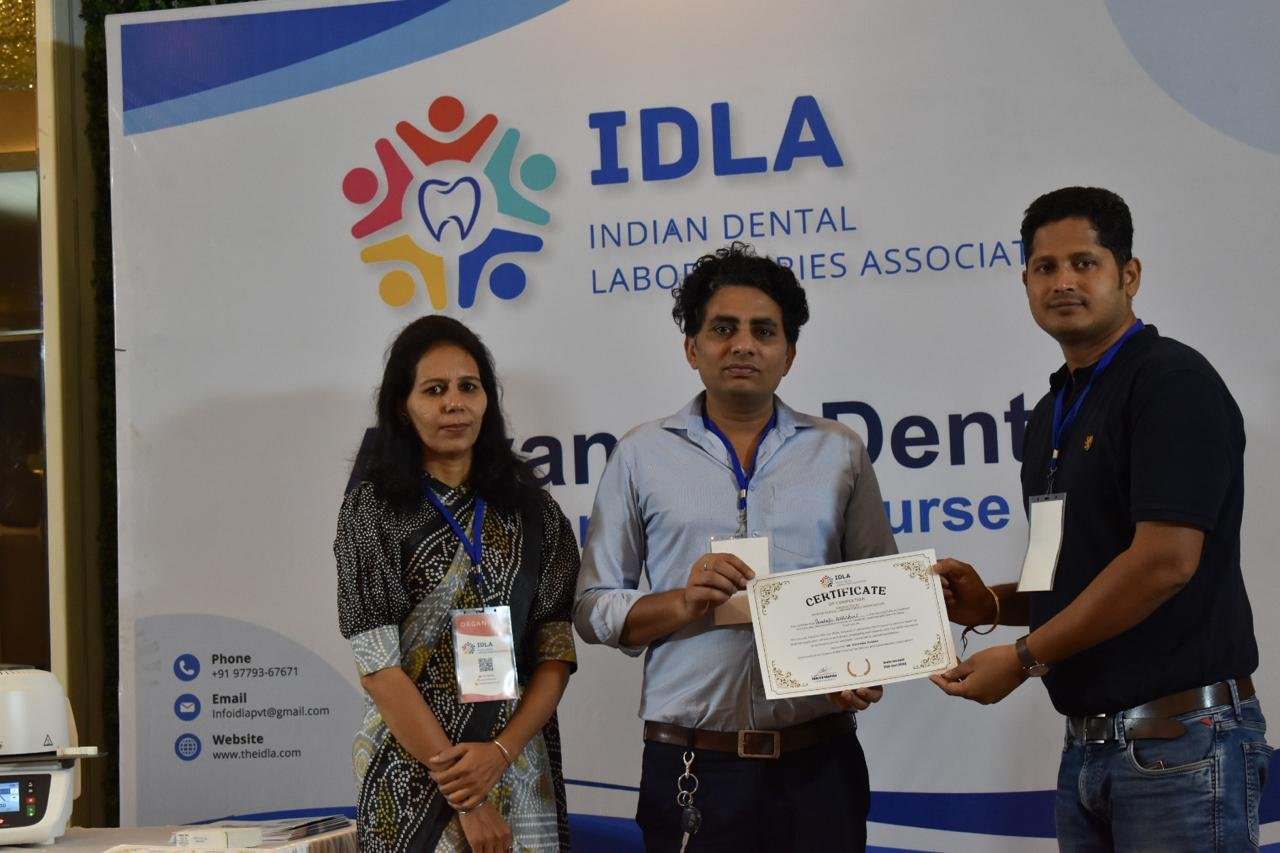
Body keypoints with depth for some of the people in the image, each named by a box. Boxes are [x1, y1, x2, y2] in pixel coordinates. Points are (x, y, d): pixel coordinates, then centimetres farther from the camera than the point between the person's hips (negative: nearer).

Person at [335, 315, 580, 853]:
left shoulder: (532, 512, 5)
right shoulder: (372, 510, -4)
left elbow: (556, 655, 1)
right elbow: (379, 667, -11)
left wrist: (498, 753, -15)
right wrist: (464, 799, -15)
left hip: (519, 771, 3)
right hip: (413, 778, -3)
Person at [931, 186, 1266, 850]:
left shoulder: (1171, 380, -10)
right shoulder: (1051, 414, 15)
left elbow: (1165, 561, -20)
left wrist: (1024, 658, -15)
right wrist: (990, 605, 3)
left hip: (1182, 740, -8)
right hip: (1089, 744, 8)